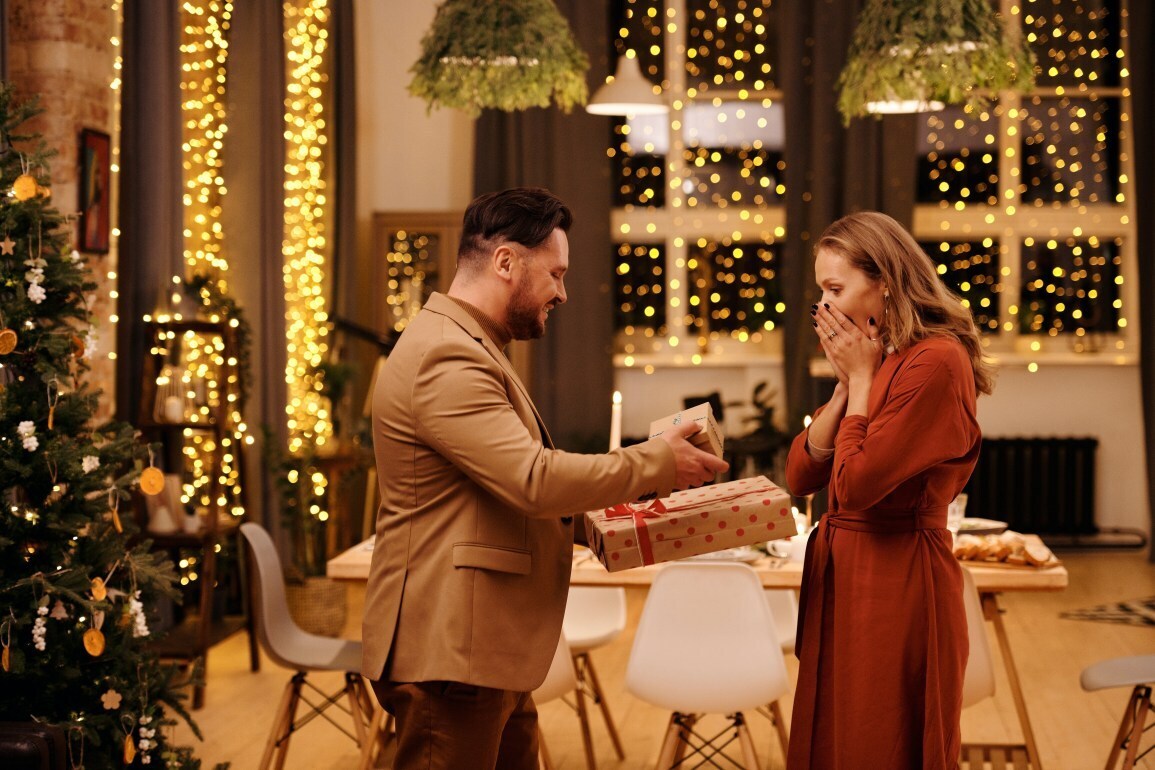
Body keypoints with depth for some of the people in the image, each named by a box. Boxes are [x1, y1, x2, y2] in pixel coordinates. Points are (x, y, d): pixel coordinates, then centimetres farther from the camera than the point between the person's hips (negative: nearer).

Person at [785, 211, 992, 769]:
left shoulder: (936, 361, -16)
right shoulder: (876, 360, 12)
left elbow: (856, 484, -22)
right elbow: (799, 476, 8)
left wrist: (862, 379, -11)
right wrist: (846, 384, -1)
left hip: (896, 580, -9)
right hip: (840, 573, 9)